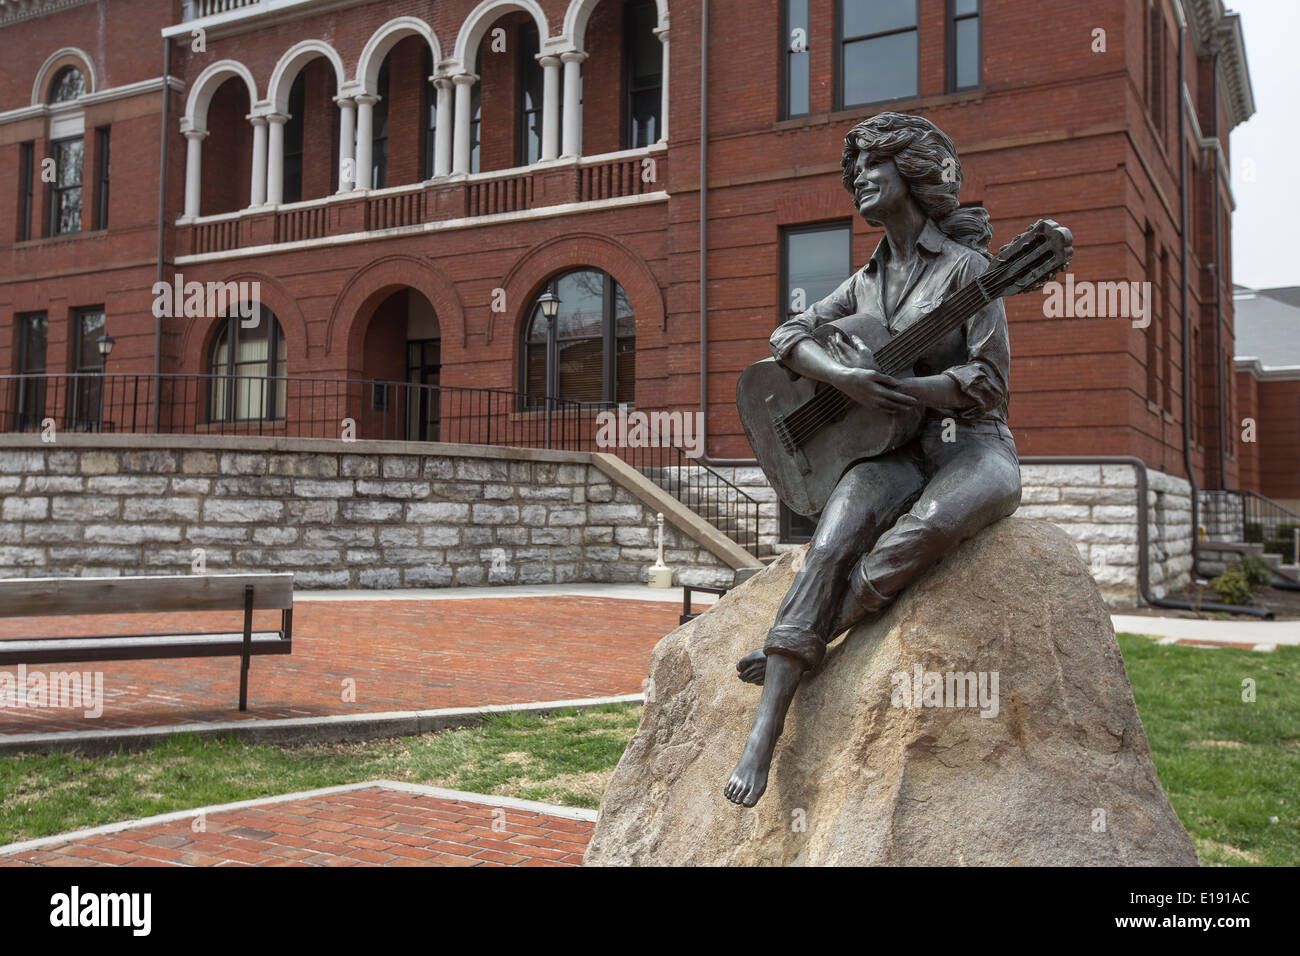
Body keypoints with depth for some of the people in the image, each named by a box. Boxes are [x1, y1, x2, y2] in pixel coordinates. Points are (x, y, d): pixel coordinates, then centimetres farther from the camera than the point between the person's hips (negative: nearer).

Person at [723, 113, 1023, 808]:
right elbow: (789, 335, 7)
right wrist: (843, 377, -15)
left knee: (932, 524, -40)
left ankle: (800, 647, -24)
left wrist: (888, 386, -21)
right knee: (830, 546, -27)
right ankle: (762, 736, -33)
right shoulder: (866, 282, 18)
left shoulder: (965, 265, -1)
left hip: (970, 445, -4)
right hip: (891, 452, 4)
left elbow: (988, 383, -9)